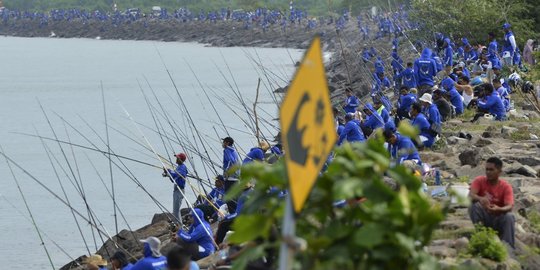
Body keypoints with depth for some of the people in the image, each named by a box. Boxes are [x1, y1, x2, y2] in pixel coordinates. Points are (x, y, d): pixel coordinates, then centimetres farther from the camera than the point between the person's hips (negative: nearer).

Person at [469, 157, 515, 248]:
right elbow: (470, 196, -23)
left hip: (498, 218, 0)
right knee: (474, 205, -28)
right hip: (483, 217, 0)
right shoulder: (479, 181, -8)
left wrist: (499, 209, -47)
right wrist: (480, 199, -47)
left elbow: (510, 206, -23)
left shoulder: (506, 186, -10)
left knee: (509, 216, -31)